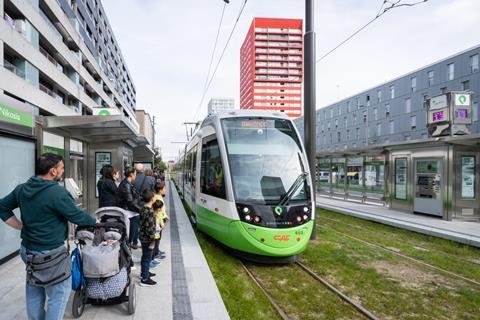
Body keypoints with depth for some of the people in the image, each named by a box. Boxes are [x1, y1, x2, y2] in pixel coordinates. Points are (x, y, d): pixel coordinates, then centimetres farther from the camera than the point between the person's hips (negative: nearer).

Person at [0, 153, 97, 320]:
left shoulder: (22, 188, 2)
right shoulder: (57, 191, -23)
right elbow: (78, 216, -16)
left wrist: (22, 226, 8)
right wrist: (95, 221, 2)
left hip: (27, 249, 9)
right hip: (51, 253, -8)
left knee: (34, 290, 23)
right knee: (58, 293, 6)